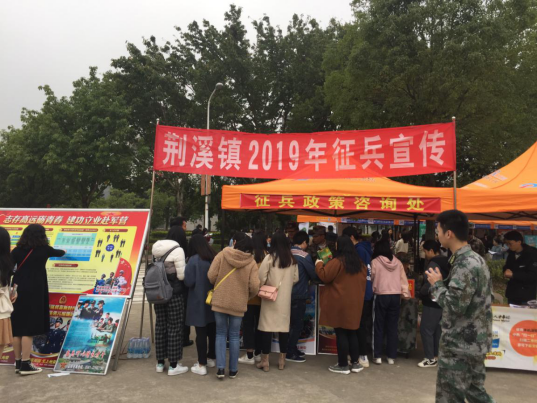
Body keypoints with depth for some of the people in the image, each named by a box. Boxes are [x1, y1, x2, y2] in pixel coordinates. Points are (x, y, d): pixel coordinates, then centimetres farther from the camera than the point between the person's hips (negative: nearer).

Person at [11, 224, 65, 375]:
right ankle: (25, 365, -1)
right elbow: (58, 253, 21)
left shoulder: (18, 250, 5)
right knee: (29, 328, -2)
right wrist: (63, 251, 43)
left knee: (17, 328, 10)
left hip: (18, 291, 4)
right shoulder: (43, 249, 1)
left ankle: (18, 362, 20)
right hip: (34, 292, -4)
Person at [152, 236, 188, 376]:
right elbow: (182, 275, -15)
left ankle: (160, 362, 24)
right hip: (175, 294, -7)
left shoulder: (157, 249, 7)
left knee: (160, 326, 14)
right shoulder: (177, 250, -14)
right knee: (175, 327, 2)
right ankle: (173, 365, 8)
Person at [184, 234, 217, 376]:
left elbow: (188, 281, -16)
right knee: (212, 330, 17)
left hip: (199, 301, -5)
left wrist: (196, 283, 4)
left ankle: (202, 365, 7)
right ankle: (212, 358, 30)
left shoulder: (194, 260, -15)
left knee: (201, 332, 2)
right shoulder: (215, 258, -1)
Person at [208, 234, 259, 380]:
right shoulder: (251, 262, -5)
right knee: (234, 336, 13)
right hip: (239, 304, 0)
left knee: (221, 334, 13)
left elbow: (211, 276, -8)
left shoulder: (222, 255, -6)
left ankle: (220, 368, 8)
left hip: (220, 301, 0)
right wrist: (247, 297, 10)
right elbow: (254, 287, -11)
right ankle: (233, 370, 20)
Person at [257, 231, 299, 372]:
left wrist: (263, 287, 6)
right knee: (284, 326, 10)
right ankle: (282, 360, 19)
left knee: (267, 327, 3)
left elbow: (261, 278, -13)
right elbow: (295, 279, 8)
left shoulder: (269, 258, -12)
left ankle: (265, 361, 8)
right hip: (285, 298, 4)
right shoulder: (292, 259, 1)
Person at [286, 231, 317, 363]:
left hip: (288, 293, 7)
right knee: (297, 324, 2)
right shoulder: (304, 256, -14)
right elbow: (314, 274, -10)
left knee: (292, 322, 18)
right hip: (300, 294, -7)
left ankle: (292, 348, 27)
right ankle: (290, 353, 7)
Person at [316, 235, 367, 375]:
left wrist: (319, 264, 2)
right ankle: (355, 363, 20)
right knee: (352, 332, 16)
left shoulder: (337, 262, -15)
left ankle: (343, 365, 7)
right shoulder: (359, 262, 8)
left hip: (339, 303, -7)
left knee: (341, 333, 1)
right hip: (355, 303, 7)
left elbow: (324, 276, -13)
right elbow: (364, 279, 16)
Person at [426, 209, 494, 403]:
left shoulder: (465, 264, -23)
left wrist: (437, 284, -12)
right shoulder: (475, 259, 9)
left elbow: (454, 305, -27)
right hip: (474, 341, 10)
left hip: (459, 344, -10)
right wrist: (443, 284, 9)